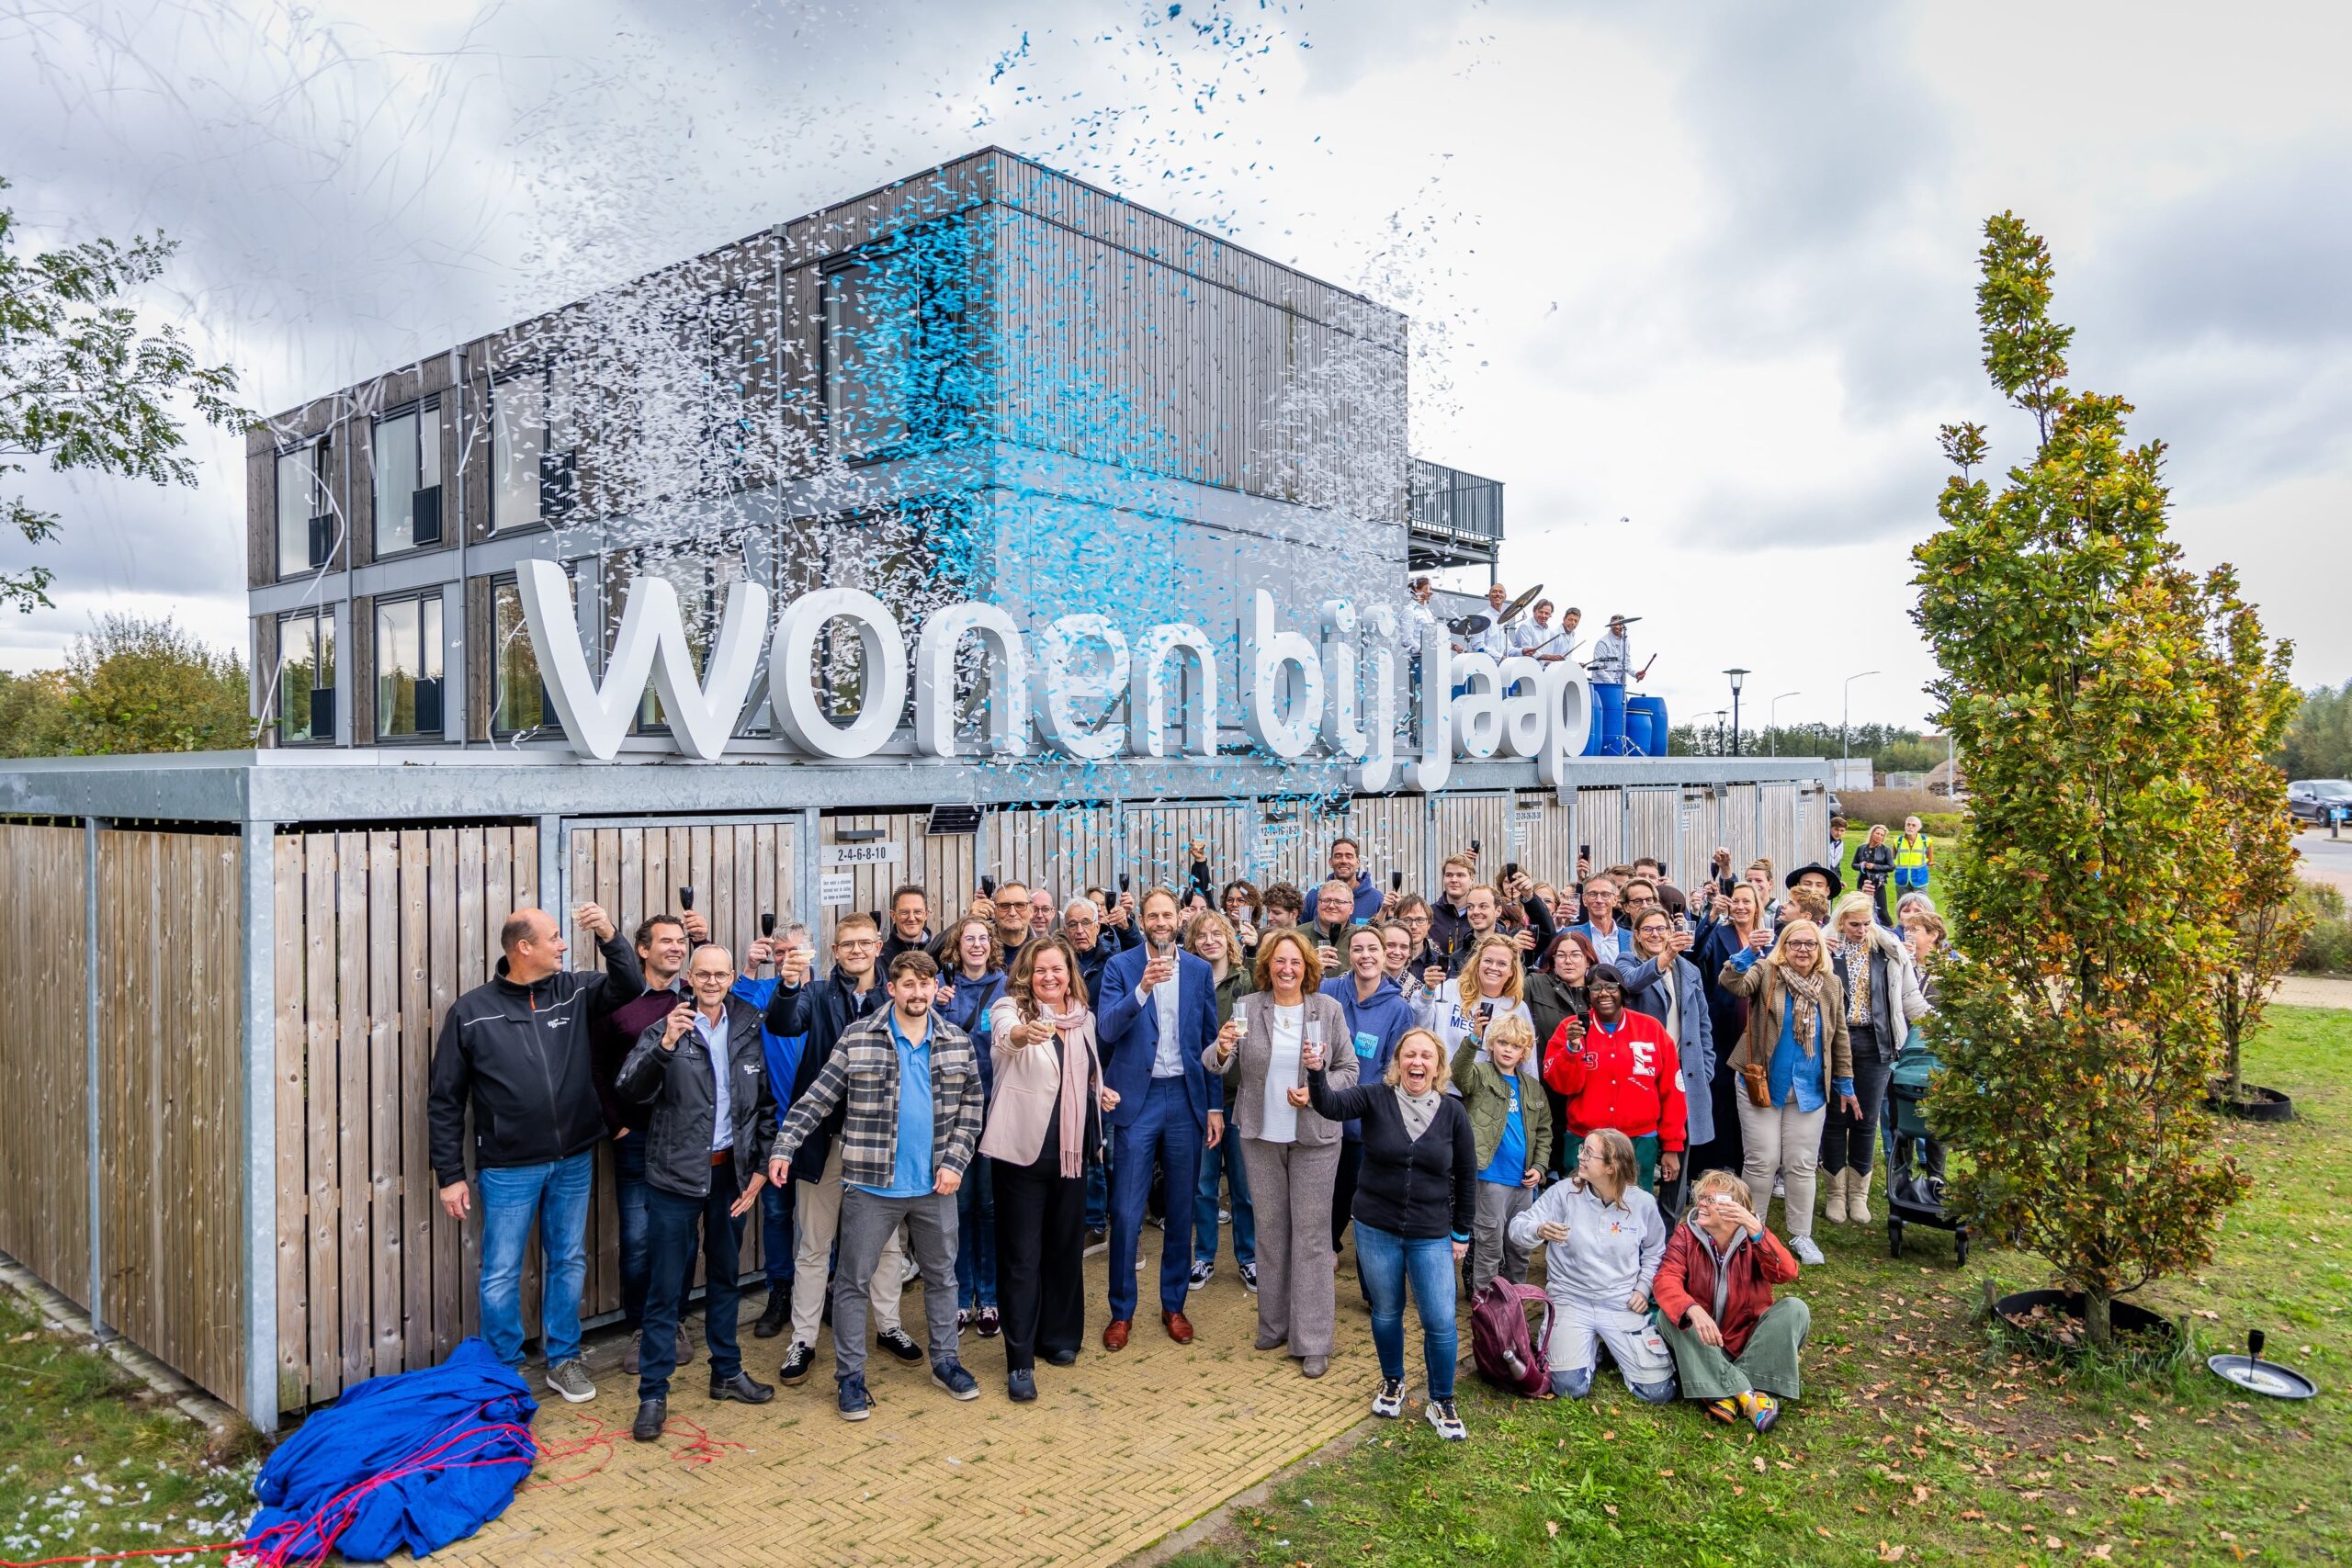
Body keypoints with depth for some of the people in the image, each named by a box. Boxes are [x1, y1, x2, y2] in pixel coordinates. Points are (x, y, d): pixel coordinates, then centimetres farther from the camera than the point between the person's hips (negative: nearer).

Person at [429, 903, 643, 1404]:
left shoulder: (575, 991, 1)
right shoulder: (471, 1011, -7)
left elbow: (632, 986, -3)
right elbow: (445, 1101, -2)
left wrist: (609, 936, -18)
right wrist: (450, 1175, -4)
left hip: (573, 1161, 3)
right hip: (508, 1169, -3)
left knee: (569, 1263, 14)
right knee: (502, 1275, 6)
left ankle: (563, 1360, 29)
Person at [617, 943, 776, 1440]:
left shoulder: (747, 1033, 5)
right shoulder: (665, 1031, -6)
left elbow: (764, 1106, 9)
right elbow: (631, 1088, -22)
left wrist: (760, 1168, 3)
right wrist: (666, 1044, -36)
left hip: (730, 1172, 4)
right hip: (675, 1175, -4)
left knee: (725, 1276, 16)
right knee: (666, 1287, 1)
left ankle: (727, 1372, 30)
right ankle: (653, 1394, 11)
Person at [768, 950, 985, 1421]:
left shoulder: (957, 1043, 2)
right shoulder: (858, 1039, -7)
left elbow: (970, 1107, 5)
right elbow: (817, 1099, -7)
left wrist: (954, 1161, -5)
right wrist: (784, 1146, -18)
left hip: (934, 1186, 3)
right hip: (871, 1185, -3)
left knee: (941, 1275, 16)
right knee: (853, 1280, 5)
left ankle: (945, 1362, 33)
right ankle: (850, 1376, 19)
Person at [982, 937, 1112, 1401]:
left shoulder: (1084, 1018, 7)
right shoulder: (1011, 1009, -11)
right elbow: (1006, 1035, -37)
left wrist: (1099, 1093, 1)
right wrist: (1022, 1034, -59)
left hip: (1071, 1150, 6)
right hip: (1023, 1150, -5)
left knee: (1066, 1248, 16)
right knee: (1022, 1257, 0)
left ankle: (1057, 1336, 33)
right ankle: (1019, 1360, 9)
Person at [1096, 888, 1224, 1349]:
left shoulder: (1200, 971, 5)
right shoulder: (1120, 967, -2)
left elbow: (1210, 1039, 8)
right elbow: (1106, 1030, -14)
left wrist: (1215, 1106, 4)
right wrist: (1141, 989, -29)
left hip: (1186, 1099, 2)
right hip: (1136, 1099, -2)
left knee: (1181, 1209, 11)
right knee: (1126, 1213, 1)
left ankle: (1174, 1305, 26)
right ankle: (1122, 1312, 16)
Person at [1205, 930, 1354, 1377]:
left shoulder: (1328, 1009, -2)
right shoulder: (1247, 1009, -2)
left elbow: (1348, 1068, 2)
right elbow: (1214, 1064, -8)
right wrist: (1221, 1049, -31)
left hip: (1314, 1136, -1)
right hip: (1261, 1135, 2)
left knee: (1311, 1235, 0)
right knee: (1270, 1230, 13)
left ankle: (1312, 1341, 8)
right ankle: (1274, 1325, 28)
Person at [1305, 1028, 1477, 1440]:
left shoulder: (1452, 1112, -4)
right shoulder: (1375, 1098, -8)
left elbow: (1466, 1176, 5)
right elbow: (1331, 1105, -26)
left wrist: (1462, 1232, 8)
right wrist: (1316, 1072, -46)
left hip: (1431, 1236, 0)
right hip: (1376, 1230, 0)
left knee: (1441, 1323, -1)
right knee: (1386, 1313, 15)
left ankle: (1442, 1403, 21)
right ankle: (1392, 1384, 40)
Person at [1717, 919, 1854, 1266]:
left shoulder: (1831, 984, 5)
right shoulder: (1766, 973, -6)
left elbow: (1839, 1038, 12)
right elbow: (1733, 984, -27)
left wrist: (1845, 1084, 12)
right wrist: (1749, 952, -42)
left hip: (1810, 1091, 3)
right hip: (1762, 1085, -3)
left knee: (1802, 1165, 9)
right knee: (1762, 1162, 2)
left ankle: (1800, 1234, 23)